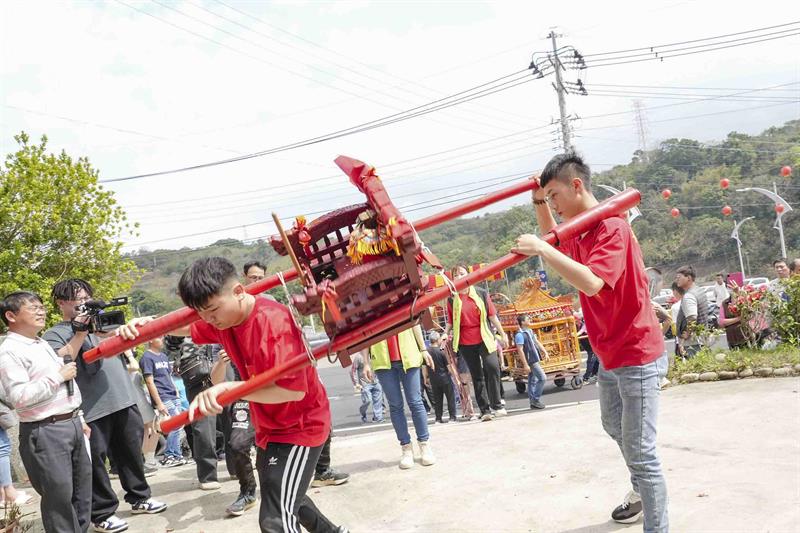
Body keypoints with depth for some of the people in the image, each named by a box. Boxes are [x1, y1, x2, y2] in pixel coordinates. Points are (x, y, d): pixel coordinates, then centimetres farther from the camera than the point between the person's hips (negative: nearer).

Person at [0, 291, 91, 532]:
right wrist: (58, 376, -16)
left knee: (82, 490, 13)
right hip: (45, 433, -9)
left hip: (71, 425, 9)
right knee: (59, 496, -4)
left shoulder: (43, 343, 17)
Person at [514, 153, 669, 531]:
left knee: (640, 450, -6)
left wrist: (541, 250, -34)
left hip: (636, 356, -11)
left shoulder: (613, 228, -23)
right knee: (614, 427, 29)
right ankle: (642, 491, 51)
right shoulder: (579, 233, 6)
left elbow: (591, 283, -37)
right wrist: (538, 203, 10)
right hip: (609, 355, 11)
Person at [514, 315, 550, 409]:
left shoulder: (530, 331, 12)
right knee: (542, 378, -11)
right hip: (530, 361, -9)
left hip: (535, 360, 9)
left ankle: (533, 402, 16)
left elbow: (537, 342, 20)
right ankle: (535, 400, -6)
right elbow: (520, 350, -19)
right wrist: (525, 364, -22)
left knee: (533, 381, 11)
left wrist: (545, 352, 12)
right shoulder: (519, 335, -16)